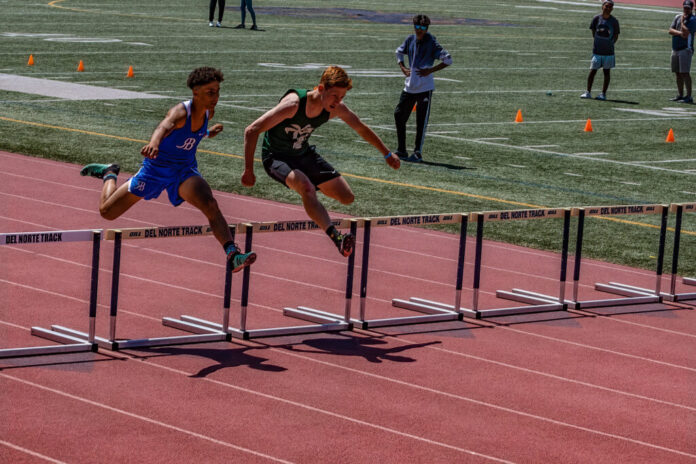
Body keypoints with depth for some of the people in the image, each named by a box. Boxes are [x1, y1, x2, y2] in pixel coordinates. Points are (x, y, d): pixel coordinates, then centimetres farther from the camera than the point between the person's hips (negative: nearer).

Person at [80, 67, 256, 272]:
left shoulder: (208, 112, -8)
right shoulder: (181, 111, -31)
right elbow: (166, 124, -56)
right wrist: (154, 143, -77)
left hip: (184, 171, 4)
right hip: (156, 169, -4)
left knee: (209, 203, -30)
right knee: (107, 212, 9)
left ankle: (232, 254, -35)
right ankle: (110, 174, 40)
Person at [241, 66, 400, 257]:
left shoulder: (336, 108, -13)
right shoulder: (293, 104, -31)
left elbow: (361, 128, 8)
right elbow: (252, 130, -29)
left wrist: (387, 154, 18)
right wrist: (248, 170, -29)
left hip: (305, 154, 7)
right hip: (276, 157, -7)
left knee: (347, 198, 2)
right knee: (307, 187, -37)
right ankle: (335, 236, -45)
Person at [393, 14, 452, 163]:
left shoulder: (432, 43, -10)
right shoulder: (410, 39, 6)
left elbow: (448, 60, -11)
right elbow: (399, 52, 23)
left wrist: (431, 70, -17)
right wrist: (403, 68, 7)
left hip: (425, 87, -6)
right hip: (409, 86, 6)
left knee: (421, 121, -4)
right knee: (399, 115, 7)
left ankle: (418, 153, 2)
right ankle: (401, 151, 17)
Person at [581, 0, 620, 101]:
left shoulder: (614, 21, -4)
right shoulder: (596, 19, -2)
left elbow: (616, 36, 5)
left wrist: (610, 44, -2)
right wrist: (598, 42, 6)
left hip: (608, 52, -1)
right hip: (597, 51, 1)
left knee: (607, 72, 5)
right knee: (592, 71, 1)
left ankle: (603, 94, 11)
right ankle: (588, 92, 10)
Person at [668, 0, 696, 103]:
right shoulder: (678, 17, 15)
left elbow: (686, 32, -18)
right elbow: (670, 31, 5)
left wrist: (682, 21, -8)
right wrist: (680, 33, -12)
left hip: (686, 49, -7)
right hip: (675, 48, 7)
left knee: (685, 73, -13)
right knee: (678, 73, 10)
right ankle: (680, 95, 18)